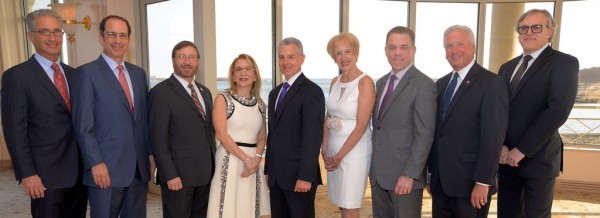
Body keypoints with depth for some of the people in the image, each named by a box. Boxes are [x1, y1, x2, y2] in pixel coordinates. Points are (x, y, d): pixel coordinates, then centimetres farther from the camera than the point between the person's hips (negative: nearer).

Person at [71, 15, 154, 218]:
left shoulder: (138, 73, 12)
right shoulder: (87, 73, -5)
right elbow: (83, 125, -10)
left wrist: (151, 152, 9)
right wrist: (95, 163, -15)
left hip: (139, 166, 5)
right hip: (106, 168, -5)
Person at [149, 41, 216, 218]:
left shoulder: (205, 92, 14)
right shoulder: (161, 92, -7)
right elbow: (158, 139, -12)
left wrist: (213, 166, 11)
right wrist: (169, 175, -15)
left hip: (206, 174, 6)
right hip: (178, 175, -6)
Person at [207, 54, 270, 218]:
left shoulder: (260, 104, 10)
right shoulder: (223, 98, -2)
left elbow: (262, 137, 13)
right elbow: (221, 134, -10)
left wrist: (257, 158, -6)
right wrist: (246, 159, -14)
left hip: (253, 162, 4)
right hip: (230, 160, -4)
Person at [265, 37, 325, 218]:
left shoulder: (311, 91, -11)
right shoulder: (275, 93, 14)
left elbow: (313, 137, -17)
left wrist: (305, 177, -19)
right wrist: (268, 170, 14)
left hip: (299, 177, -7)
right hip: (276, 176, 7)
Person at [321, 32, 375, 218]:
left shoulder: (365, 82, -13)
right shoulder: (335, 82, 7)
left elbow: (361, 126, -17)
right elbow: (328, 118, 11)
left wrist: (339, 156, -14)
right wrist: (325, 149, 0)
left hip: (354, 150, -6)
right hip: (333, 149, 6)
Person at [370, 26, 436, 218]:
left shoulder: (423, 85, -12)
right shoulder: (381, 83, 11)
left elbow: (424, 135, -16)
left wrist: (409, 175, -18)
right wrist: (374, 166, 10)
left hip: (404, 176, -6)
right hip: (378, 173, 7)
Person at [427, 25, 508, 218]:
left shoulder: (491, 83, -10)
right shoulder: (441, 84, 11)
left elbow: (492, 137, -15)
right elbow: (437, 131, 10)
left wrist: (483, 182, -17)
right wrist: (431, 172, 10)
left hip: (470, 182, -6)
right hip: (440, 181, 6)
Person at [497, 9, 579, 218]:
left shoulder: (564, 63, -5)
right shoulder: (507, 67, 13)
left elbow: (558, 111, -17)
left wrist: (522, 150, -17)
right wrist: (500, 146, -7)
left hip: (538, 158, -5)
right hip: (506, 157, 5)